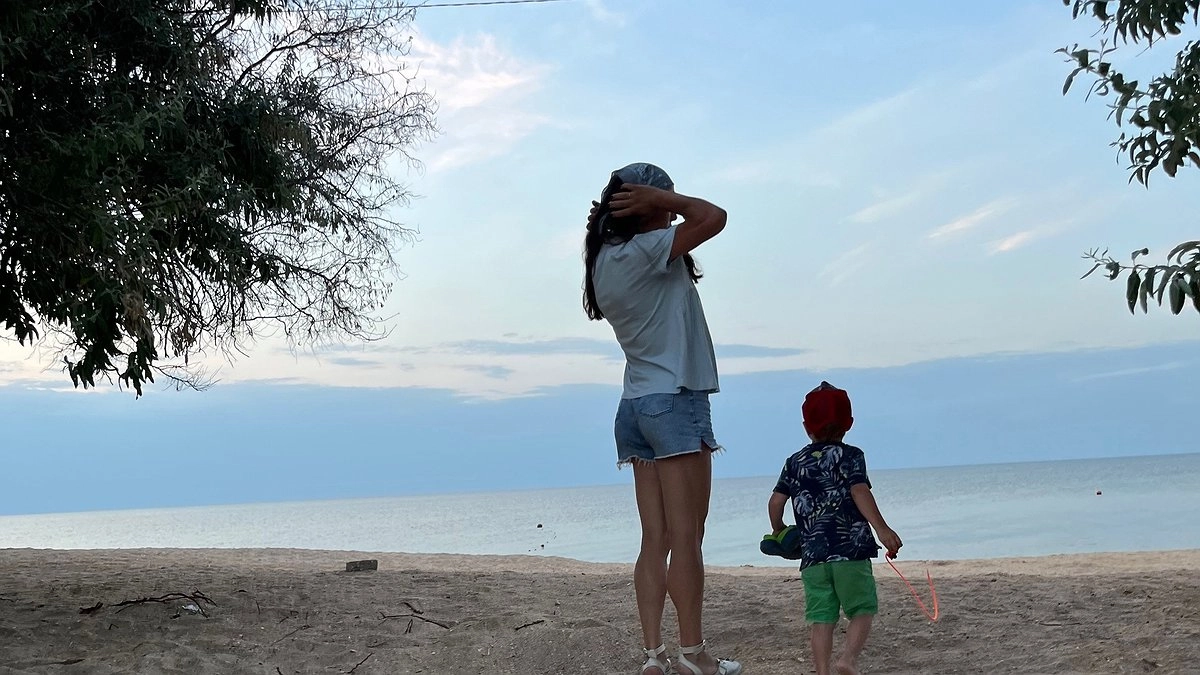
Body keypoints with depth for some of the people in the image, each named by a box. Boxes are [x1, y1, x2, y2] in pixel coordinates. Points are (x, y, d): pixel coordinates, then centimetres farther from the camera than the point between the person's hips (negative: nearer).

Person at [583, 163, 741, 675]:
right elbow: (713, 217, -16)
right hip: (674, 401, -9)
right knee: (686, 538, -4)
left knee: (656, 540, 6)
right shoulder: (643, 251, -14)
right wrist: (659, 197, -5)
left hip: (634, 406, 9)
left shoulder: (605, 262, 12)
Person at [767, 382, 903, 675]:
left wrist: (778, 531, 28)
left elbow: (775, 502, 9)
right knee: (862, 610, 5)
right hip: (851, 551, -3)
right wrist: (882, 529, -19)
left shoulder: (794, 463, 13)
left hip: (812, 554, 3)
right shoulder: (850, 456, 2)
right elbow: (860, 492, -13)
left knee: (821, 618, 4)